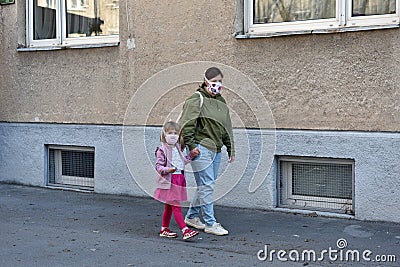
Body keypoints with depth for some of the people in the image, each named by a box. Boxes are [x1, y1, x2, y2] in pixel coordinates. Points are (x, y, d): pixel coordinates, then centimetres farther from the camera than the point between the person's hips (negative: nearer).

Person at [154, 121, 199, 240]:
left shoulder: (177, 148, 14)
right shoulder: (162, 150, -10)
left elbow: (182, 161, 27)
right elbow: (158, 166, -14)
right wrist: (168, 170, -31)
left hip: (178, 179, 8)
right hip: (169, 181, -8)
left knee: (169, 207, 16)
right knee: (176, 207, -10)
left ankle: (164, 229, 26)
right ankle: (185, 231, -13)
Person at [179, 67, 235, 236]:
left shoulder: (221, 102, 18)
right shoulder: (196, 99, -6)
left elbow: (227, 128, 23)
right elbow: (187, 124, -11)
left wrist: (231, 149, 20)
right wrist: (191, 145, -16)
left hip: (216, 150, 8)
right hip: (201, 149, -8)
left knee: (205, 186, 13)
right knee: (207, 186, -7)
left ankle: (191, 216, 28)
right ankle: (210, 224, -1)